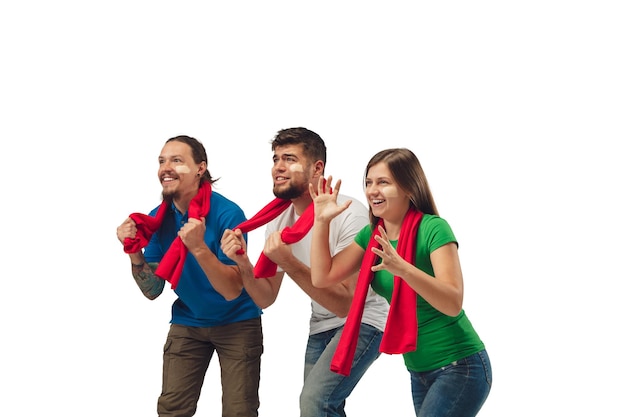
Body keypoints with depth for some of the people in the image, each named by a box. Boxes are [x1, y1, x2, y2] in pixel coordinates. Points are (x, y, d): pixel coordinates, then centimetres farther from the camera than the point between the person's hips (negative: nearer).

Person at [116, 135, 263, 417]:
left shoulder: (227, 213, -22)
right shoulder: (159, 218, -6)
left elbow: (232, 291, -24)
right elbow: (152, 291, -3)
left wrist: (199, 248, -37)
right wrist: (135, 253, -20)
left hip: (236, 323, -4)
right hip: (187, 323, 4)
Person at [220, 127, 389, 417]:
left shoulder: (349, 214, -23)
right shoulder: (278, 219, -2)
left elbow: (347, 303, -28)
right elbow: (266, 299, 1)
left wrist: (288, 262, -35)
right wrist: (243, 263, -18)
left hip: (362, 321, -7)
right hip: (321, 326, 7)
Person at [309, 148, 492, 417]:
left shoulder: (433, 229, -17)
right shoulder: (372, 235, 5)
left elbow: (453, 304, -25)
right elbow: (322, 277, 3)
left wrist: (401, 267, -37)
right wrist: (322, 221, -4)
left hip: (460, 368, -8)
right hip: (419, 372, 8)